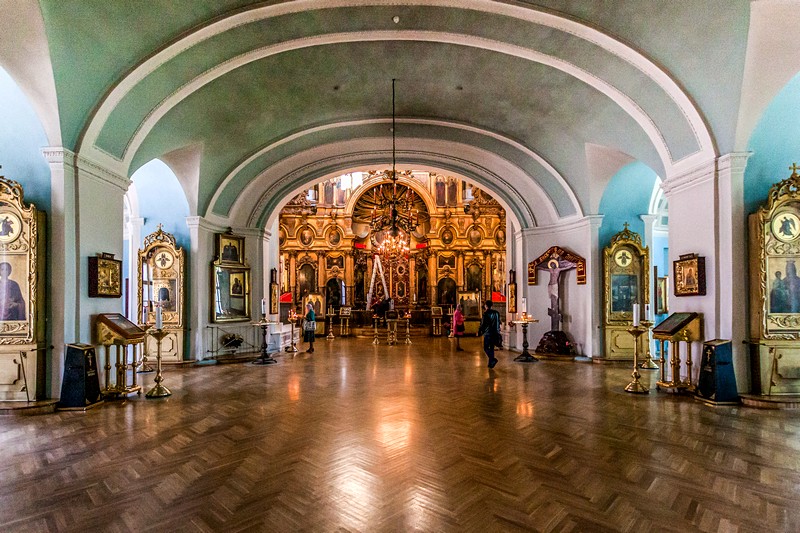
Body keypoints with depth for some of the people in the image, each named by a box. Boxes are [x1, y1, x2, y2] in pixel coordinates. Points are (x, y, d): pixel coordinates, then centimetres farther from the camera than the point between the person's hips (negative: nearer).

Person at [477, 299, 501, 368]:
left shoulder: (486, 313, -11)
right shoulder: (497, 313, 8)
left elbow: (483, 324, -11)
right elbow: (499, 323, 14)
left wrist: (479, 332, 0)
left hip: (488, 333, -6)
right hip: (495, 333, 6)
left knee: (486, 348, 1)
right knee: (492, 348, 13)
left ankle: (493, 359, -18)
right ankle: (491, 363, 16)